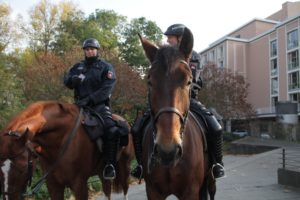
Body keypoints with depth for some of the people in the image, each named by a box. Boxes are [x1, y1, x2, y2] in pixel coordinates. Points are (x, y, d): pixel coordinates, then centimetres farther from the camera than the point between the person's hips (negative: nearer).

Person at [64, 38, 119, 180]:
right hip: (80, 105, 5)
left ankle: (109, 165, -17)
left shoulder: (106, 67, 5)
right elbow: (66, 81, 9)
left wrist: (89, 99, -23)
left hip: (99, 105, -4)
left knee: (112, 130, -26)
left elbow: (106, 89, -9)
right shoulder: (78, 67, 18)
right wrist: (73, 79, -16)